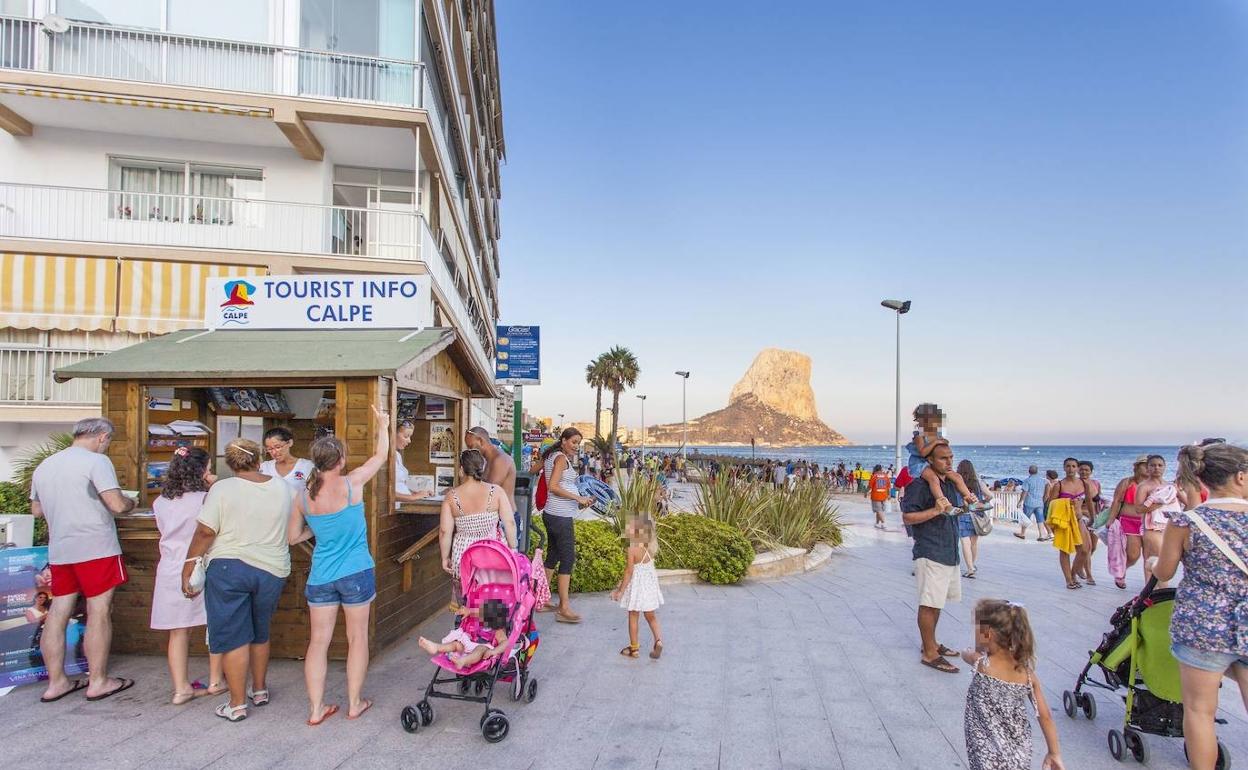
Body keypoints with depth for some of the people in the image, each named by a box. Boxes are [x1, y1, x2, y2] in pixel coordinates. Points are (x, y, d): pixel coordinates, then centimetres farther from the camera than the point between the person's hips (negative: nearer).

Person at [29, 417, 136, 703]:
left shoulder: (44, 465, 12)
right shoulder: (96, 461, -11)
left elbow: (37, 510, 22)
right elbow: (117, 506, -18)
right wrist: (131, 502, 3)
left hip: (59, 550, 7)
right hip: (95, 548, -7)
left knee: (58, 612, 11)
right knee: (99, 614, 1)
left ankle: (56, 682, 18)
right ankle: (98, 681, 8)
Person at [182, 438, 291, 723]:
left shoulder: (222, 489, -9)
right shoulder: (282, 487, 1)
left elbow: (205, 532, -10)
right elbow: (291, 527, 15)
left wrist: (188, 568, -1)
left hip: (229, 568, -3)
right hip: (272, 570, 4)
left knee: (234, 637, 5)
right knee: (260, 633, 21)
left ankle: (237, 705, 10)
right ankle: (259, 690, 32)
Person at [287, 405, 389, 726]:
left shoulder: (303, 496, -2)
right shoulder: (351, 484, -12)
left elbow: (292, 537, 7)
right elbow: (381, 456, 3)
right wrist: (383, 426, 17)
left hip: (320, 576, 3)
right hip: (356, 573, -3)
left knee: (318, 641, 11)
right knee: (357, 637, 11)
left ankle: (316, 709, 16)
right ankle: (355, 703, 20)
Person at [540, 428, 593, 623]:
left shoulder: (551, 456, 15)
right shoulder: (562, 458, -12)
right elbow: (553, 486, -21)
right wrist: (578, 498, -17)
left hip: (552, 514, 10)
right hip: (561, 517, -10)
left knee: (553, 556, 16)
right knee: (568, 558, -6)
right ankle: (564, 608, -3)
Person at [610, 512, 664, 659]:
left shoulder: (632, 549, -23)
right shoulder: (652, 547, -5)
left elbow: (629, 572, -20)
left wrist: (620, 590, -10)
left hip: (636, 585, -5)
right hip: (650, 584, 5)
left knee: (633, 617, 12)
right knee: (651, 616, 19)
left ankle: (633, 648, 21)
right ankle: (658, 640, 2)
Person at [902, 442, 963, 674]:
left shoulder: (950, 483, 13)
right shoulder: (920, 484, -14)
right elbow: (907, 517, -19)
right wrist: (936, 511, -26)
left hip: (949, 553, 9)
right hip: (930, 553, -9)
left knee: (937, 602, 17)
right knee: (929, 604, -4)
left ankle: (931, 643, 31)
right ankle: (929, 654, 4)